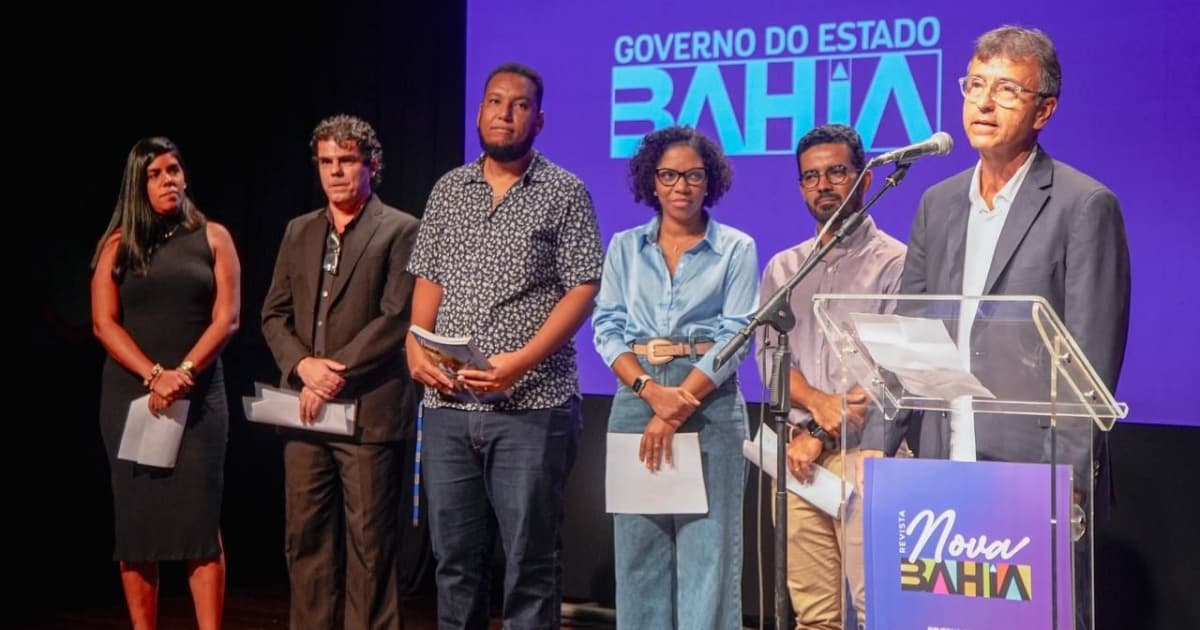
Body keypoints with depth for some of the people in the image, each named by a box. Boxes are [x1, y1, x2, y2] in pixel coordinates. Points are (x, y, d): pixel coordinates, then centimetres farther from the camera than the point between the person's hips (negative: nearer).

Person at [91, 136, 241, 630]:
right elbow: (104, 322, -1)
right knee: (136, 519, 2)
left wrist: (183, 374, -14)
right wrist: (153, 375, -14)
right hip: (130, 396, 1)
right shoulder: (118, 244, 8)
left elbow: (226, 319, -1)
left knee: (200, 519, -6)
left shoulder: (212, 238, 7)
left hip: (200, 397, -1)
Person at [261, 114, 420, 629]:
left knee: (368, 543, -1)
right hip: (305, 411, 6)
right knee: (306, 539, 8)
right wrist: (303, 365, -6)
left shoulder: (400, 231, -2)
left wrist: (337, 372, -14)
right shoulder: (298, 232, 16)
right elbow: (274, 314, 13)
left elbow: (397, 318, -10)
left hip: (369, 410, -5)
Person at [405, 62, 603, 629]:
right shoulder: (448, 189, 13)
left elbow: (583, 289, -7)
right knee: (454, 556, 10)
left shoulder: (564, 193, -1)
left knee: (529, 561, 0)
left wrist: (521, 361, -17)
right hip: (448, 407, 4)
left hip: (531, 407, -4)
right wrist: (416, 347, -2)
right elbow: (428, 280, 16)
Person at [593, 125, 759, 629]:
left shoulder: (736, 249, 3)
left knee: (707, 545, -4)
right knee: (639, 544, 4)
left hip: (710, 404, -2)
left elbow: (736, 336, -4)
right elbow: (608, 328, 3)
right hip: (636, 400, 2)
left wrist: (677, 408, -13)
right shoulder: (625, 247, 11)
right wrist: (653, 392, -13)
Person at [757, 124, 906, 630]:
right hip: (797, 452, 5)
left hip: (864, 451, -4)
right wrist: (819, 403, -12)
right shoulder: (783, 269, 17)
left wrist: (820, 437, -9)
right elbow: (769, 356, 7)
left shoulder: (894, 262, 1)